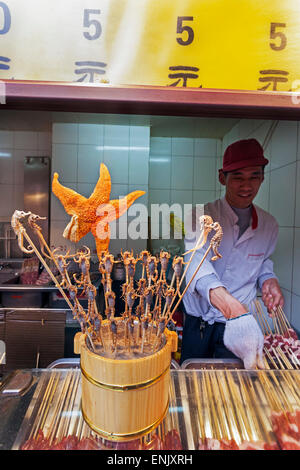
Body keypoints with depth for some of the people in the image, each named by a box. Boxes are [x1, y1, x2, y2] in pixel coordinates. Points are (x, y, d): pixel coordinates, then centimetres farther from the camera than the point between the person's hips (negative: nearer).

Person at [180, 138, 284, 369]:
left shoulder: (269, 225, -1)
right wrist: (235, 310, -48)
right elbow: (197, 262, -33)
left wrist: (269, 280, -8)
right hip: (197, 323, -1)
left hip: (239, 324, 2)